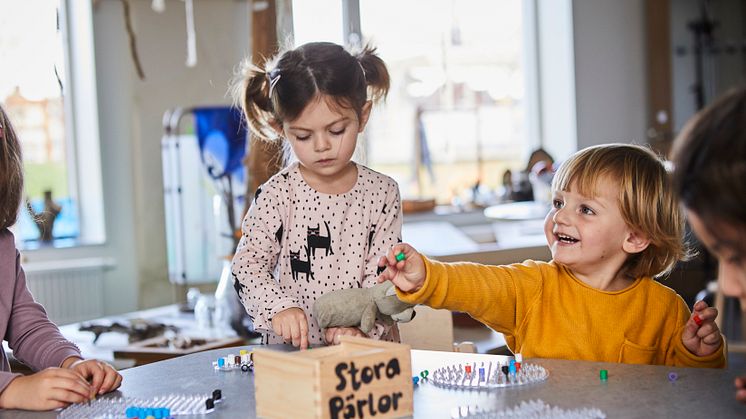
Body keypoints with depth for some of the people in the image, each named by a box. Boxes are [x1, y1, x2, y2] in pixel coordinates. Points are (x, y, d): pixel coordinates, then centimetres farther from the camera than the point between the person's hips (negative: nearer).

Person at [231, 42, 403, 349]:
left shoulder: (382, 193, 3)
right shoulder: (277, 195, -1)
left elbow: (384, 277, 1)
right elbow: (248, 265, -2)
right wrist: (278, 307, -21)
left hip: (366, 349, 1)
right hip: (291, 348, -1)